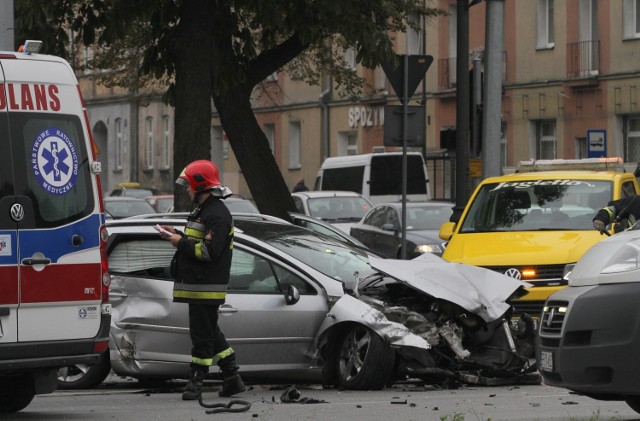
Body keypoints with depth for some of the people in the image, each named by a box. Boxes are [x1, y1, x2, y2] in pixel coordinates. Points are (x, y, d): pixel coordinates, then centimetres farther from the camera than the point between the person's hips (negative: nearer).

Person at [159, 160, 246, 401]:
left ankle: (195, 383, -1)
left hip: (206, 288, -11)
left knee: (202, 335, -5)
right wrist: (177, 235, 11)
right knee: (211, 334, 14)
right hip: (198, 286, 11)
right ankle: (232, 380, 19)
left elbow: (210, 251, -24)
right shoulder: (202, 210, 19)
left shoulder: (217, 214, -16)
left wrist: (181, 243, -15)